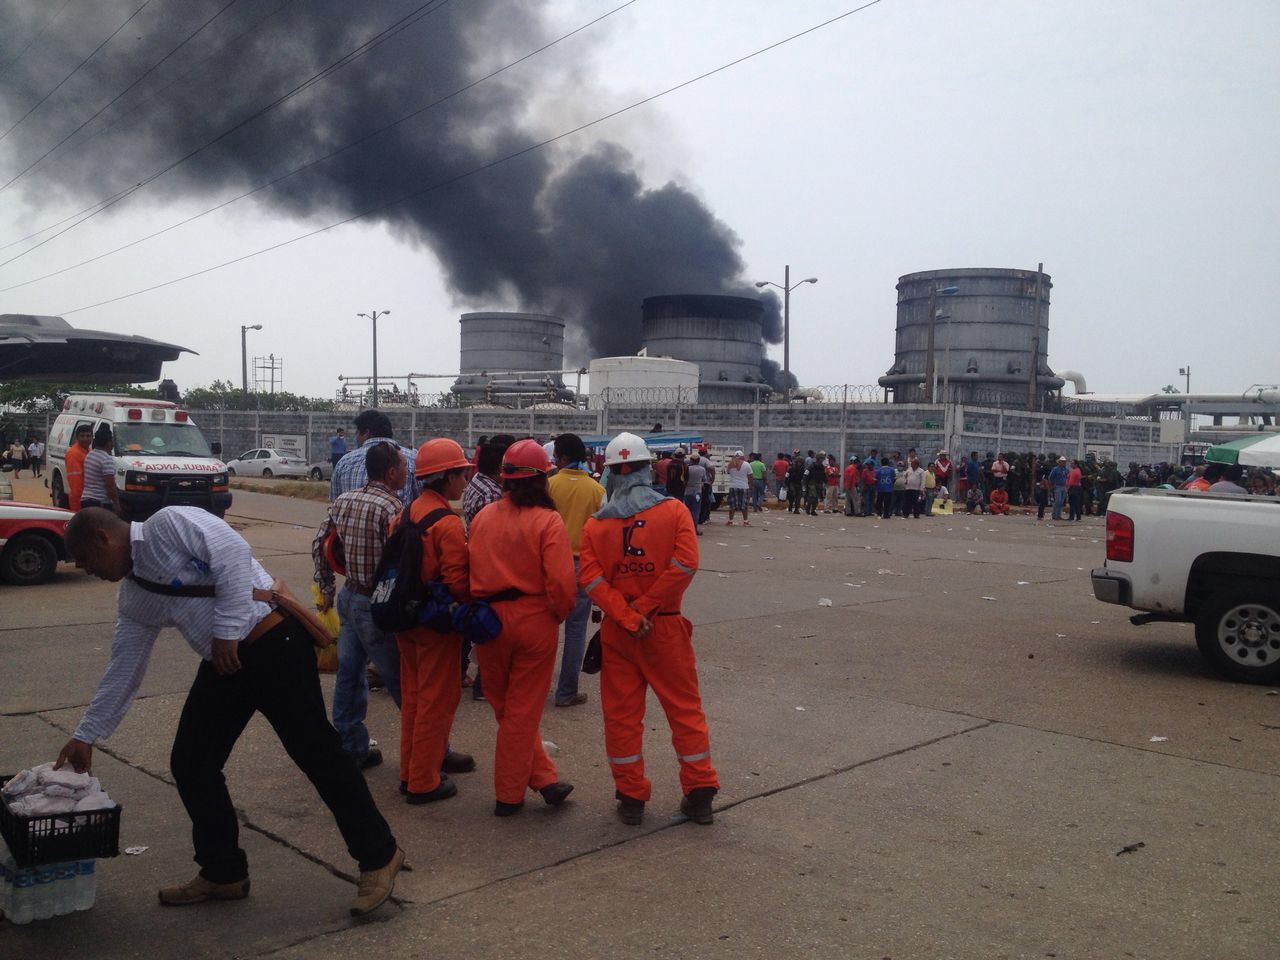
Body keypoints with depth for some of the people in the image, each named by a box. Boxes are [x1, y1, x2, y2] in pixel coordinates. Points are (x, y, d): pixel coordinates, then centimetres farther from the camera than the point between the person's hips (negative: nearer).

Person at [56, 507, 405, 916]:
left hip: (273, 643, -9)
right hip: (222, 663, 9)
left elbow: (232, 552, -19)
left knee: (317, 752, -5)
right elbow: (123, 669, 22)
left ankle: (379, 857, 8)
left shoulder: (168, 523, -7)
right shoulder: (133, 597, 17)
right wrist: (86, 736, 24)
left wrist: (226, 630, -18)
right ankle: (222, 872, 25)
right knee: (190, 763, 9)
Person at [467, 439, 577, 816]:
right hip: (535, 622, -3)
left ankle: (544, 779, 21)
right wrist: (558, 614, -1)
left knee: (505, 707, 19)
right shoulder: (548, 521, -13)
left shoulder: (482, 517, -1)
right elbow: (561, 583, -18)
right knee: (523, 711, 10)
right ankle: (509, 795, 20)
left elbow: (471, 572, 5)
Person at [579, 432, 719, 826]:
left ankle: (631, 797, 18)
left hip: (617, 631, 1)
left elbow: (591, 578, -13)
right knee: (685, 707, 11)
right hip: (665, 627, -1)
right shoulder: (673, 512, -7)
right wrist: (643, 609, -12)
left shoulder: (595, 525, -2)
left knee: (621, 712, 11)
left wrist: (627, 618, -15)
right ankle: (699, 794, 16)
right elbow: (685, 564, -17)